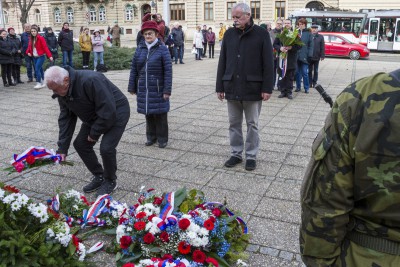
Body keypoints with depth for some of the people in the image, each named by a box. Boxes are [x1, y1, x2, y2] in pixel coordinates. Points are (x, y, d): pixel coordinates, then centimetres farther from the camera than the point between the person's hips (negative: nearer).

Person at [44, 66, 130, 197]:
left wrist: (94, 133, -21)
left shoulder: (90, 81, -36)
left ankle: (110, 181, 8)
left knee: (106, 148, -20)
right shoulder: (62, 92, -9)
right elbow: (65, 118, -4)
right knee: (80, 144, 4)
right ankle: (99, 177, 22)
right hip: (94, 116, 8)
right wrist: (62, 148, -8)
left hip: (116, 113, -8)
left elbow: (108, 111, -34)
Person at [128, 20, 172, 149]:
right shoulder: (140, 49, 6)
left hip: (158, 89, -4)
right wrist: (132, 87, 6)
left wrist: (167, 90, -14)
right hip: (143, 89, 4)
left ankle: (162, 139, 16)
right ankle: (151, 137, 26)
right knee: (148, 114, 12)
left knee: (160, 114, 4)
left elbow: (168, 71, -10)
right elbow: (134, 69, 9)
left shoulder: (162, 49, -6)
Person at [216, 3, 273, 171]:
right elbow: (222, 62, 8)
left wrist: (267, 88, -10)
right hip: (232, 87, 3)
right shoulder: (229, 34, 6)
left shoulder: (261, 34, -4)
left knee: (252, 124, 7)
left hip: (253, 88, -3)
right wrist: (220, 86, 5)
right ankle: (236, 154, 23)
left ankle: (251, 156, 18)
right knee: (234, 123, 11)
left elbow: (268, 64, -5)